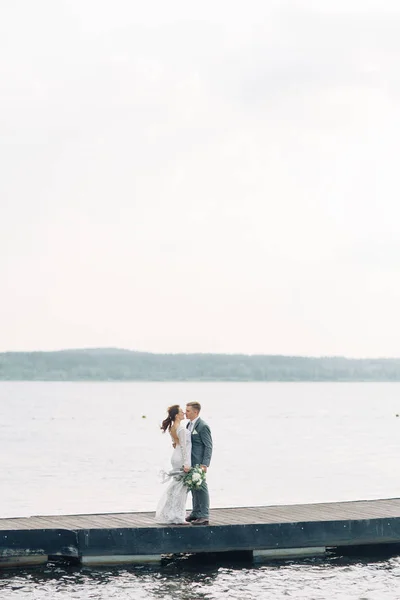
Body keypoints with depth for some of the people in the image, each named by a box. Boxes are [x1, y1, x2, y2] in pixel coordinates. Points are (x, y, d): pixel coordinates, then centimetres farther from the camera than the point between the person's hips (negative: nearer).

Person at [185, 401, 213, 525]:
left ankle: (204, 516, -4)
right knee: (193, 487, 15)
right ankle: (196, 513, 25)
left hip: (199, 462, -9)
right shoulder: (189, 425, 14)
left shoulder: (203, 426, -14)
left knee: (201, 487, -7)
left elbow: (208, 446, -14)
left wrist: (204, 464, -19)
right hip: (191, 462, 9)